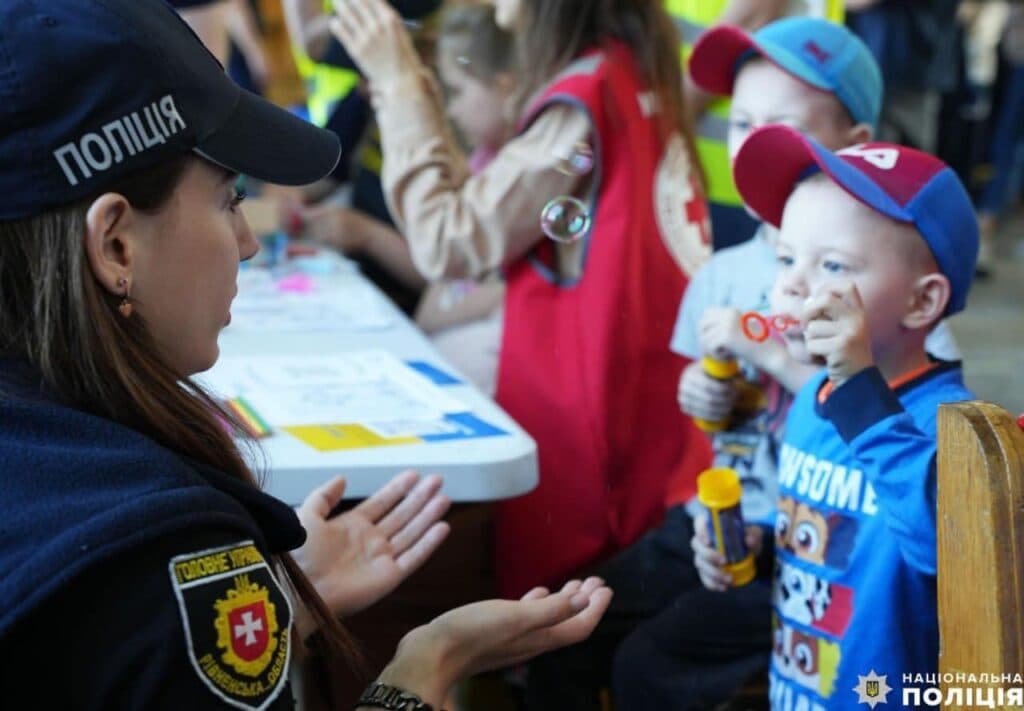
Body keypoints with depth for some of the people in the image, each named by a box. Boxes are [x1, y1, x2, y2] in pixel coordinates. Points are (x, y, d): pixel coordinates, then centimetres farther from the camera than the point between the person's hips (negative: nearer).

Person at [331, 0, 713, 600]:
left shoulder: (583, 96, -18)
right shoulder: (634, 70, 8)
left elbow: (450, 243, -15)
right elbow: (485, 211, 9)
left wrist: (399, 85, -9)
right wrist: (410, 82, 8)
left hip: (585, 414, -9)